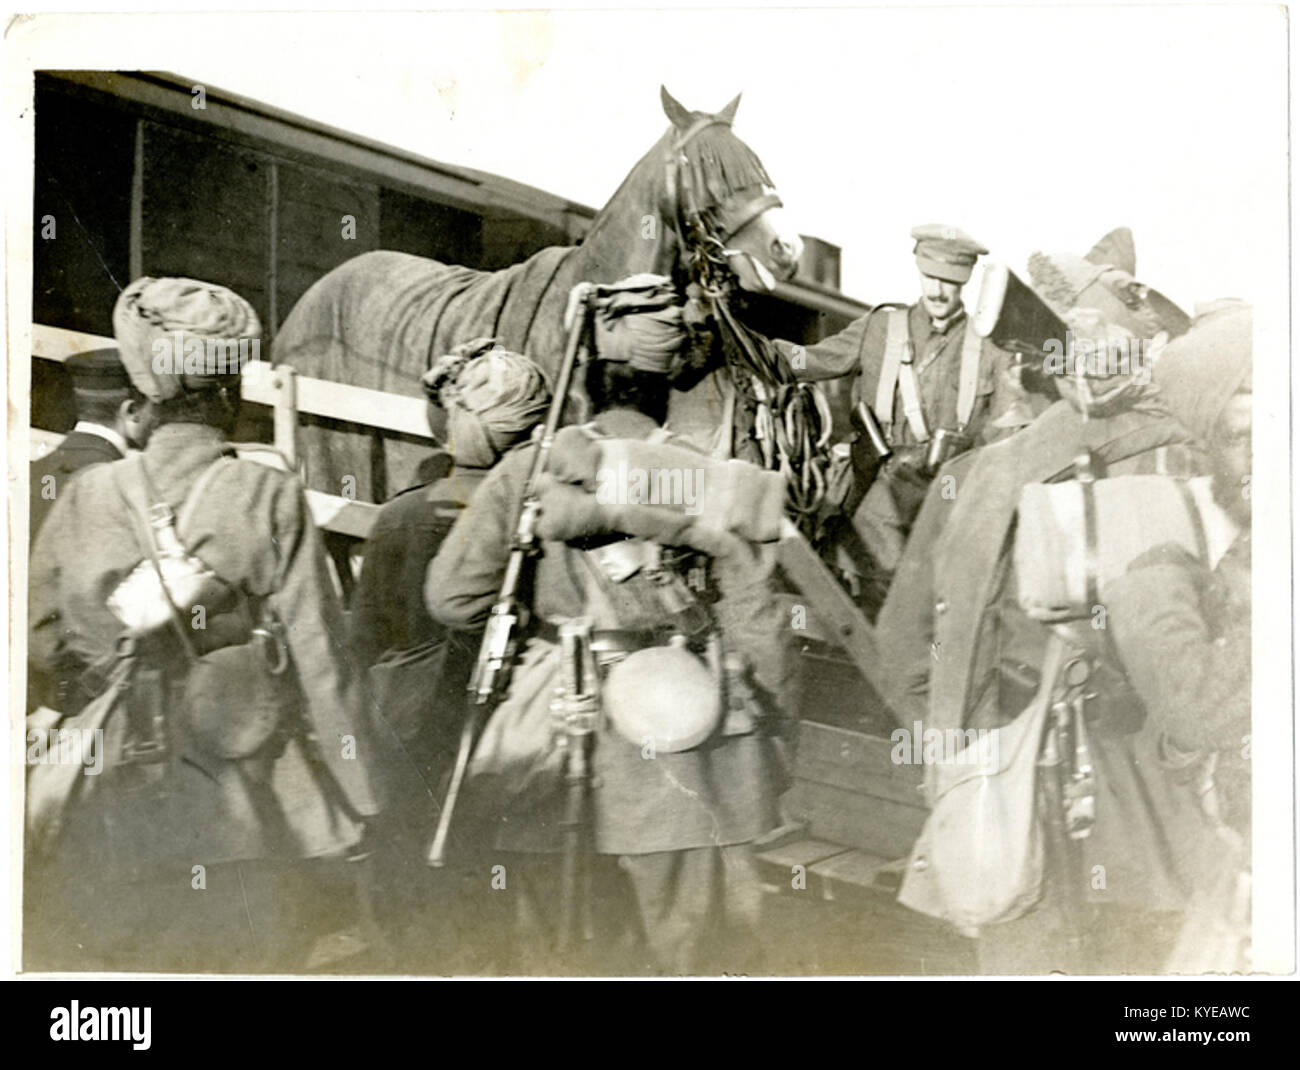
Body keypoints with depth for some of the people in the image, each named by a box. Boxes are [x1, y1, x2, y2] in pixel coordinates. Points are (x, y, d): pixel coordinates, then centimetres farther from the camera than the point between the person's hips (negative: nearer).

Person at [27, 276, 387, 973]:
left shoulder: (85, 496, -3)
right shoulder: (271, 498, -11)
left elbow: (42, 637, 3)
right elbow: (317, 652, -10)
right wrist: (361, 796, -3)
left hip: (111, 806, 2)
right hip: (242, 807, -2)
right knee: (250, 960, 13)